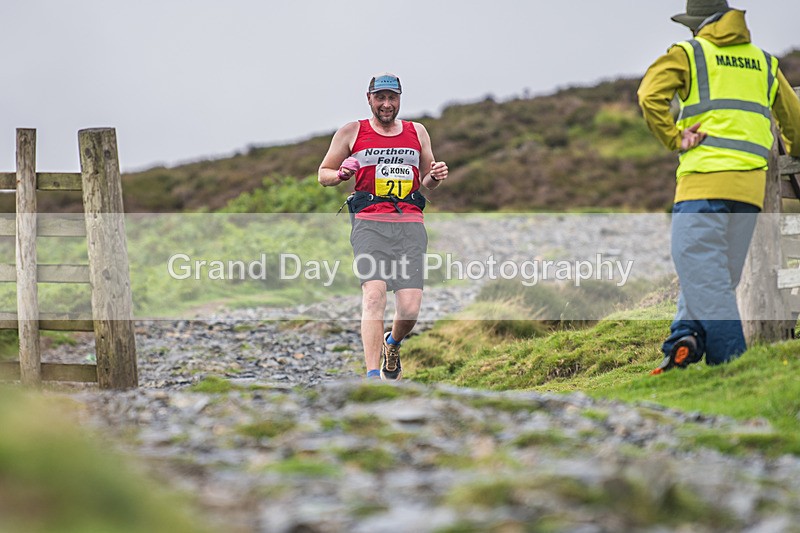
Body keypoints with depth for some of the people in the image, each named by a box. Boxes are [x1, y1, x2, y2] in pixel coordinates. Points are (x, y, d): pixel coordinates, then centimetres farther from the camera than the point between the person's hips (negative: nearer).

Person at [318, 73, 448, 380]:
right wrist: (342, 174, -7)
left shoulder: (417, 133, 18)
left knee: (410, 309, -8)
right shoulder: (351, 132, 10)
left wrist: (436, 177, 4)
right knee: (374, 295, -22)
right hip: (370, 222, -2)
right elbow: (323, 173, 15)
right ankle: (372, 375, -24)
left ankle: (393, 344, 26)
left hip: (410, 224, 2)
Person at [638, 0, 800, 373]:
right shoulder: (765, 63, 21)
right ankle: (687, 336, -9)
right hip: (752, 186, 5)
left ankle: (729, 359, -14)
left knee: (699, 267, -6)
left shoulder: (687, 54, 7)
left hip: (705, 177, -5)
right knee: (717, 271, 9)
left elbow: (650, 95, -10)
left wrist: (673, 139, -2)